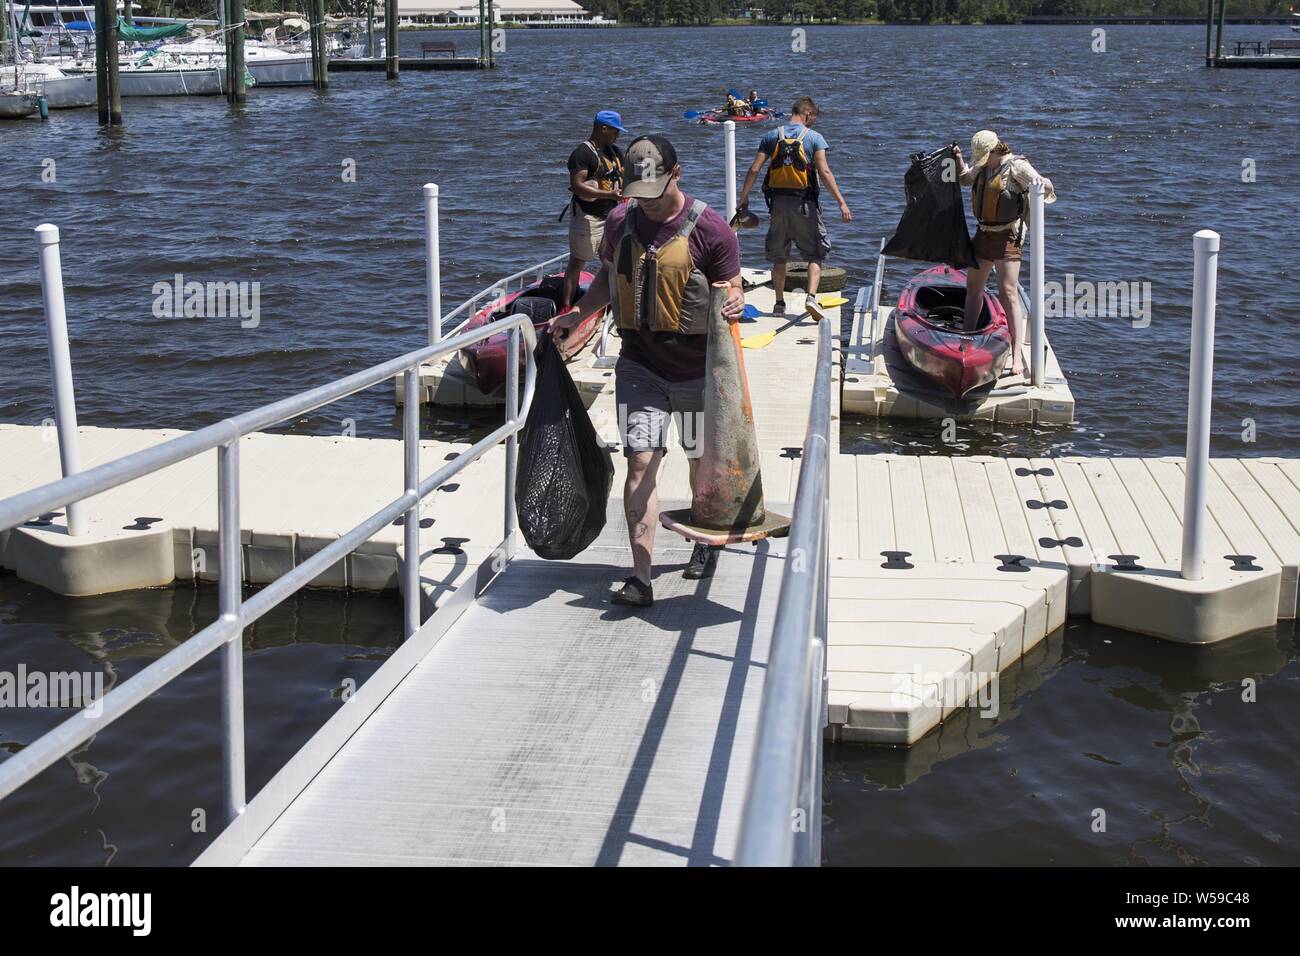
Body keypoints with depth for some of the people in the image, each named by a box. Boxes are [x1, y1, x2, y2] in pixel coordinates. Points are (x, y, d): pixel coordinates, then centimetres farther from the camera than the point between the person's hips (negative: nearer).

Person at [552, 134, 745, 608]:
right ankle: (641, 577, -8)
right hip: (640, 364, 2)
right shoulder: (620, 222, 2)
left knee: (702, 462, 15)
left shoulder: (710, 229, -11)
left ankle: (707, 541, 42)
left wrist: (735, 304, -29)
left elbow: (732, 288, -6)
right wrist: (578, 315, 7)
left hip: (696, 368, -2)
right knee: (641, 463, -9)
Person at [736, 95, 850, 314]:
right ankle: (811, 295, -10)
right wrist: (842, 203, -12)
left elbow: (754, 169, 0)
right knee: (815, 254, 7)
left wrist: (743, 197, 9)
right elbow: (824, 172, -13)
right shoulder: (814, 137, -5)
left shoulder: (771, 136, 4)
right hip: (805, 204, -3)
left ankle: (779, 302, 19)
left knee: (779, 257, 14)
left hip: (778, 203, 3)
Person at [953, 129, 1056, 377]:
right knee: (973, 287, 17)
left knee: (1008, 294, -14)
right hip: (984, 233, 8)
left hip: (1006, 236, -8)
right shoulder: (984, 165, 10)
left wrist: (1045, 185, -43)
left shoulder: (1017, 165, -12)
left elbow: (1045, 187, -20)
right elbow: (965, 179, 30)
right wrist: (959, 159, 14)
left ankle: (1017, 358, -15)